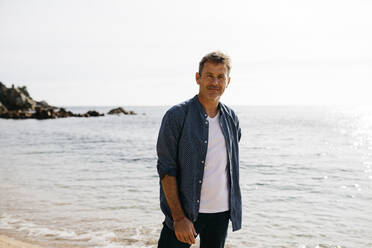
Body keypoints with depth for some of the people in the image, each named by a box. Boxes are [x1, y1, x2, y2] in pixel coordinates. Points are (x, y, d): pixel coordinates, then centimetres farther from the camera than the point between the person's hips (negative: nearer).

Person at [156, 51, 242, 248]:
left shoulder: (231, 119, 7)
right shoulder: (176, 116, -9)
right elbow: (166, 170, -12)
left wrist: (234, 207, 16)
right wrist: (179, 217, -16)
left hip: (221, 212, 5)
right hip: (184, 211, -4)